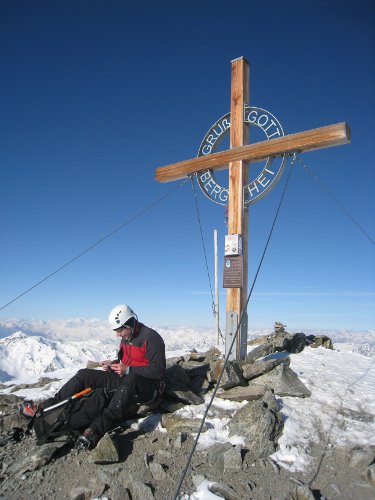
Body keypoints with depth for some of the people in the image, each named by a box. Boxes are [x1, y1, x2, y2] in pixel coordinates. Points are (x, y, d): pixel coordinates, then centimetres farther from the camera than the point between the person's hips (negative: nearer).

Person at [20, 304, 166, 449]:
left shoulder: (151, 338, -17)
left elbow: (159, 371, -21)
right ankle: (46, 407, -1)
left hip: (147, 386, -8)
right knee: (84, 374, -2)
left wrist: (128, 370, -23)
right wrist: (113, 364, 1)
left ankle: (97, 429, -53)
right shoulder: (126, 337, 10)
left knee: (129, 380, -45)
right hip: (124, 379, 9)